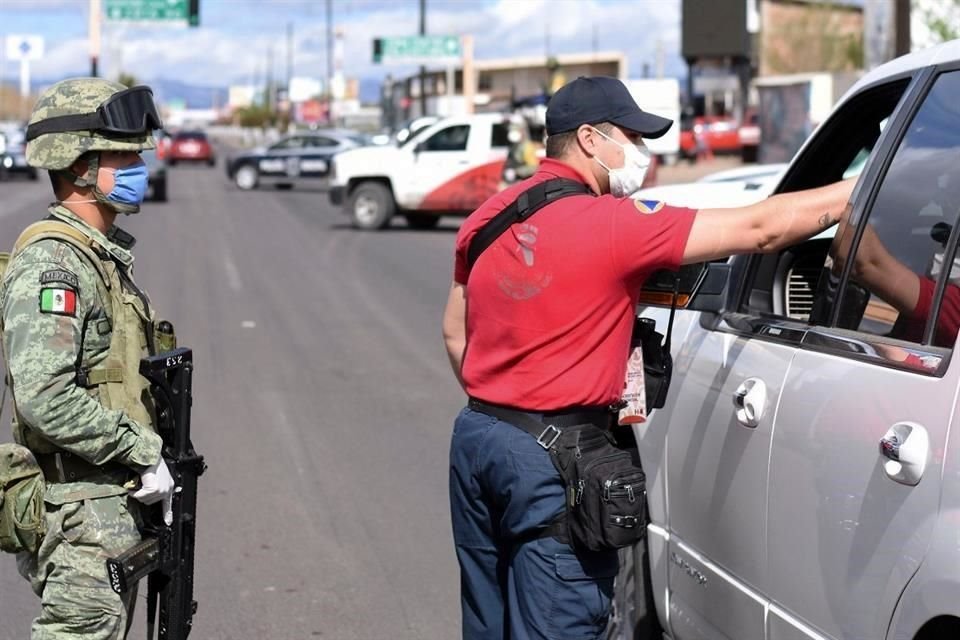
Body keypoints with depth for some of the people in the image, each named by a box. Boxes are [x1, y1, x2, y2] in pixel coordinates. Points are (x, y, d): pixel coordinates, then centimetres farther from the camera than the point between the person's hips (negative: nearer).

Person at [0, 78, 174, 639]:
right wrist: (144, 454, -20)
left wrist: (154, 469, 15)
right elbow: (45, 399, -28)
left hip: (116, 506, 10)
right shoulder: (50, 263, -18)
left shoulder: (107, 256, 14)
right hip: (80, 515, -10)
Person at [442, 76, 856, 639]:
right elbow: (760, 229, -15)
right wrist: (863, 188, -8)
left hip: (476, 436, 8)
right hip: (553, 459, -8)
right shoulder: (614, 223, -15)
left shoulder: (489, 217, 9)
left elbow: (455, 333, 17)